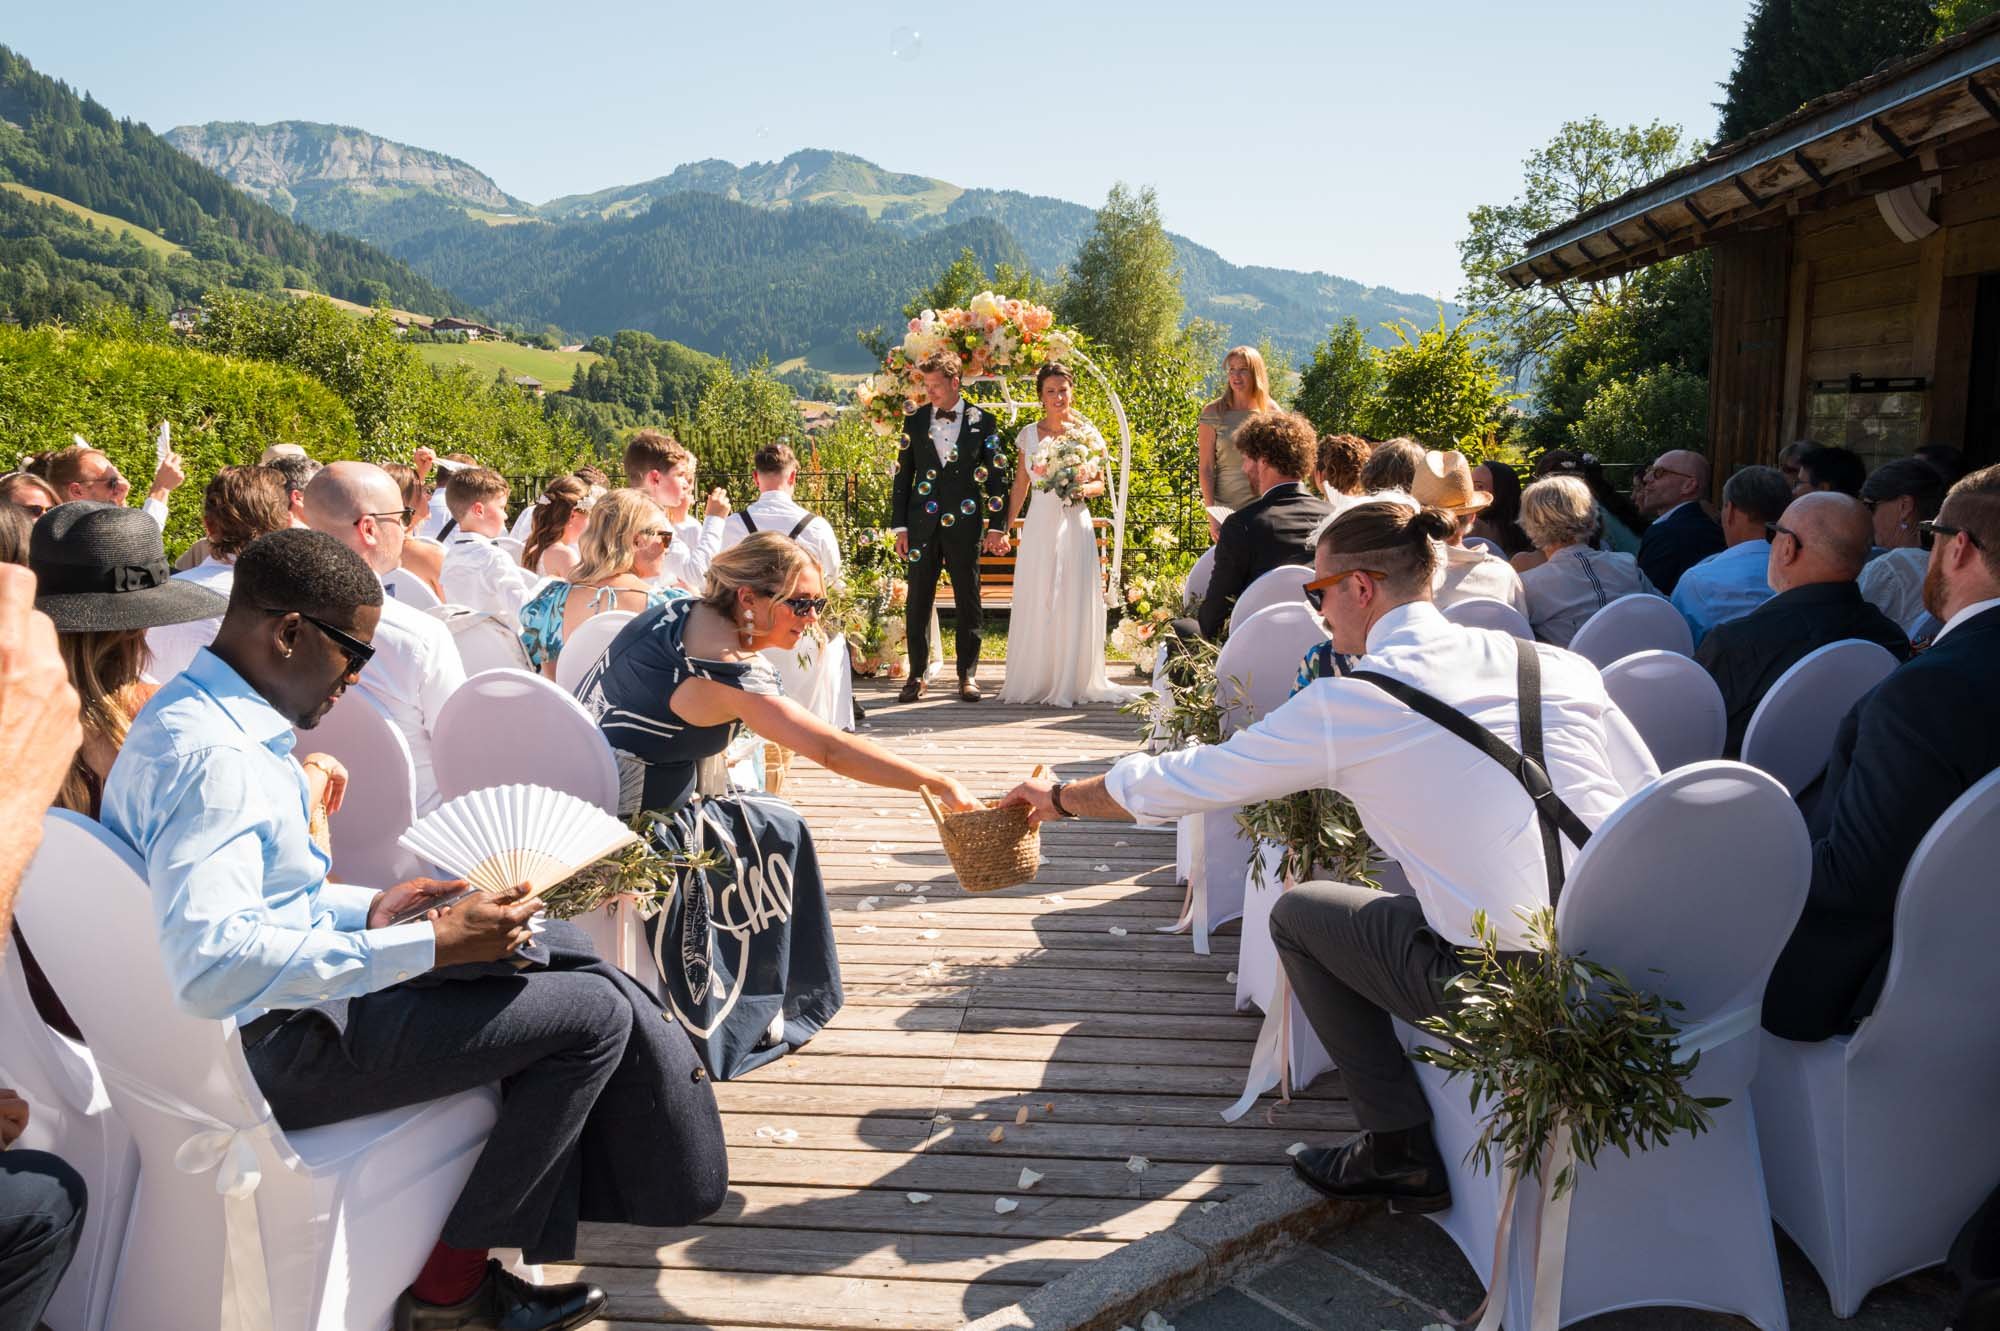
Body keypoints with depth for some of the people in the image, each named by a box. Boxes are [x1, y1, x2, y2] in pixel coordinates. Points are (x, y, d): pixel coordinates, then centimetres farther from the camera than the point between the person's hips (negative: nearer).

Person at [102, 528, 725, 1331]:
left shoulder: (196, 717, 8)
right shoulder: (210, 757, -25)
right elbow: (209, 966, -37)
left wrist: (366, 911, 7)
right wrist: (430, 946, -33)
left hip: (296, 988, 11)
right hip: (274, 1046, -11)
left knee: (562, 949, 14)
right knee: (595, 1011, -12)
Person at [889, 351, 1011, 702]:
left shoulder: (982, 421, 2)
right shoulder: (915, 421, 7)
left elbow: (997, 476, 3)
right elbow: (903, 475, 9)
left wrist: (997, 526, -3)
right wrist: (900, 526, 3)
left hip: (965, 524, -1)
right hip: (923, 524, 2)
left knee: (968, 602, 4)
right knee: (918, 602, 3)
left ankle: (967, 674, 15)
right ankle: (917, 675, 13)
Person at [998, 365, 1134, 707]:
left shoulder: (1087, 432, 3)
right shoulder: (1029, 434, 8)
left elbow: (1102, 483, 7)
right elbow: (1019, 486, 13)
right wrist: (1004, 527, 9)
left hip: (1075, 525, -1)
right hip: (1039, 525, 2)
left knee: (1074, 603, -1)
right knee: (1035, 604, 2)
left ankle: (1071, 682, 9)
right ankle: (1036, 682, 12)